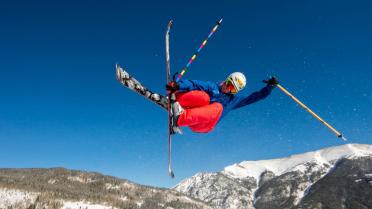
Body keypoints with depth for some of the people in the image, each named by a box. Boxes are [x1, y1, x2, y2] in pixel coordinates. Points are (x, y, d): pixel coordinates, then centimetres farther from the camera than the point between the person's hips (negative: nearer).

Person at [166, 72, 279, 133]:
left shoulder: (235, 100, 20)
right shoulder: (213, 86, 13)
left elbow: (258, 96, 20)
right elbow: (194, 84, 0)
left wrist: (270, 86, 7)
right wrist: (178, 85, -16)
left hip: (203, 126, 1)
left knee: (218, 107, -32)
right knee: (204, 96, -30)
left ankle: (180, 119, -47)